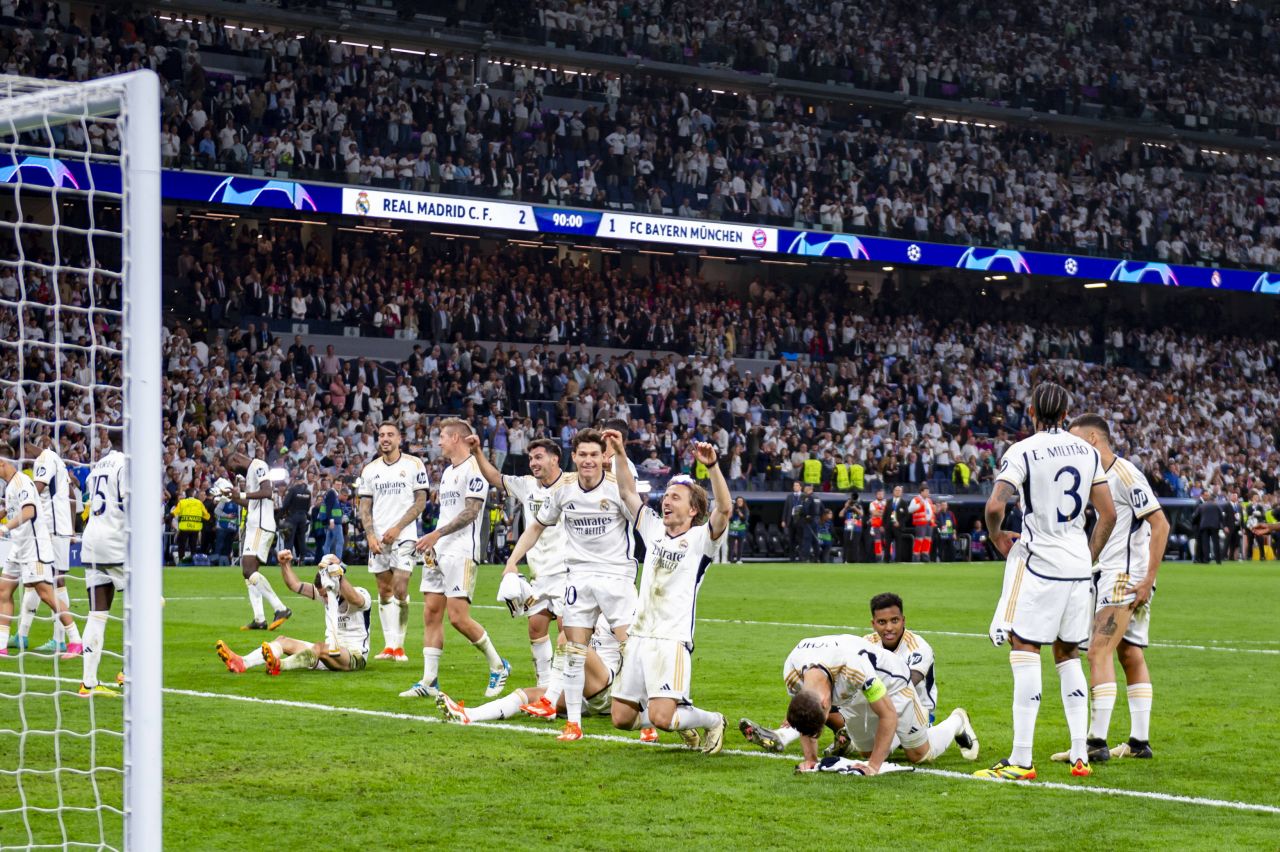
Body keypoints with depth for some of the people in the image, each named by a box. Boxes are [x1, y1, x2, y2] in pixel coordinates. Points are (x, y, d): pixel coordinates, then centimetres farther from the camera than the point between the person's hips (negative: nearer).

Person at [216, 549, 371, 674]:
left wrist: (339, 574, -52)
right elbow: (295, 585, 8)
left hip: (355, 657, -7)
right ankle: (241, 663, -26)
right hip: (332, 651, 7)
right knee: (283, 641, -5)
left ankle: (279, 665, -59)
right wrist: (285, 565, -8)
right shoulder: (325, 592, 7)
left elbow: (354, 600, -40)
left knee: (320, 648, -37)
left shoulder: (361, 595, -15)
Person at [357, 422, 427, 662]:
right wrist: (370, 535, -3)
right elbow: (365, 506, 11)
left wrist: (397, 528, -10)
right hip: (378, 538, 4)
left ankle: (399, 646, -5)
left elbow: (420, 502, -2)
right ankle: (389, 646, 8)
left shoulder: (414, 465, 0)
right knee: (384, 591, 5)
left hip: (404, 536, -4)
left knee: (400, 590, -12)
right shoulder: (370, 469, 10)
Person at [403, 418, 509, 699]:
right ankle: (429, 682, 4)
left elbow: (471, 512, -19)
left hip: (462, 552, -9)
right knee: (431, 613, 3)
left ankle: (498, 666, 5)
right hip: (439, 552, 9)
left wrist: (437, 534, -22)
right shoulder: (447, 472, 20)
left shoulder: (473, 468, -11)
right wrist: (431, 543, 16)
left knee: (458, 617, -13)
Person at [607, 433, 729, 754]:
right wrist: (619, 453, 10)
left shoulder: (700, 538, -3)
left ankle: (712, 721, 11)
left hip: (672, 640, -7)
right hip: (639, 636, 7)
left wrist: (711, 465, -34)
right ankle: (681, 719, 30)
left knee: (661, 718, -19)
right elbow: (628, 493, 21)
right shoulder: (654, 529, 14)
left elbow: (724, 509, -21)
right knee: (622, 718, 5)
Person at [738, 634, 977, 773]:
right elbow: (803, 712, -9)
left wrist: (875, 765, -32)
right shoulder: (791, 672, -31)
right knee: (869, 752, 14)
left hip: (890, 682, -4)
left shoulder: (853, 665, -47)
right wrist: (810, 758, -17)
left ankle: (957, 722, 32)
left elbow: (888, 714, -34)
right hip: (853, 694, 4)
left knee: (920, 754, 5)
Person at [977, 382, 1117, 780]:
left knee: (1025, 650, -5)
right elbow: (1108, 513, 10)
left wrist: (997, 538, 1)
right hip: (1078, 565, 6)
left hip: (1038, 563, -6)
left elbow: (995, 506, -19)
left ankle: (1021, 760, -9)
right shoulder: (1087, 452, 9)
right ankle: (1080, 756, 12)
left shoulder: (1023, 451, -9)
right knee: (1068, 655, 14)